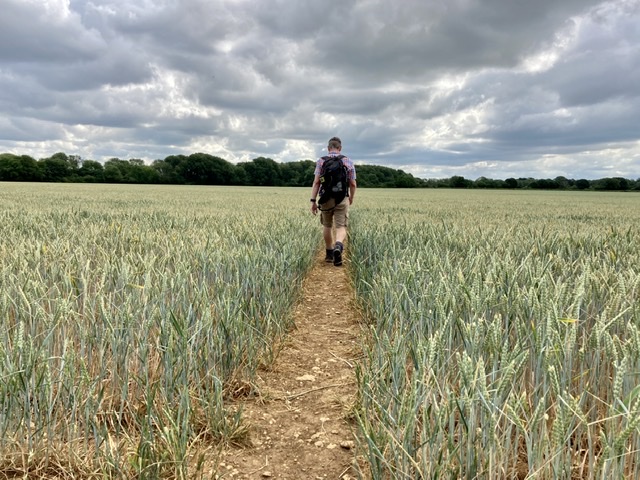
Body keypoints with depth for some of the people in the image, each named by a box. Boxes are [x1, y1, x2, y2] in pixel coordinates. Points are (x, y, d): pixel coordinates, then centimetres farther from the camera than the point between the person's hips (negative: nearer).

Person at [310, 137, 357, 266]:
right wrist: (351, 198, 22)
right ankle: (338, 247, -32)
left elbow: (316, 182, -7)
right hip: (341, 199, -1)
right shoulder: (348, 161, 4)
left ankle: (329, 253, 27)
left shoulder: (321, 161, 1)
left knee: (327, 225, 21)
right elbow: (353, 184, 4)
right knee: (341, 228, -2)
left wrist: (313, 201, -5)